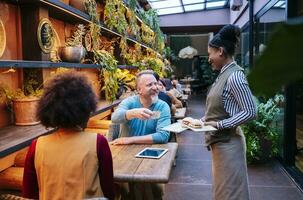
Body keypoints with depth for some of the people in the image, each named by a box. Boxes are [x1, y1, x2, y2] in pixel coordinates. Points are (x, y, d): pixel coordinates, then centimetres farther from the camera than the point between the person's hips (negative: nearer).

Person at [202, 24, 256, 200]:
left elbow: (250, 112, -21)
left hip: (228, 142, -9)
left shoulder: (234, 76, -19)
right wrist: (204, 120, 5)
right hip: (220, 141, 9)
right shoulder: (224, 74, 8)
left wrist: (219, 125, -22)